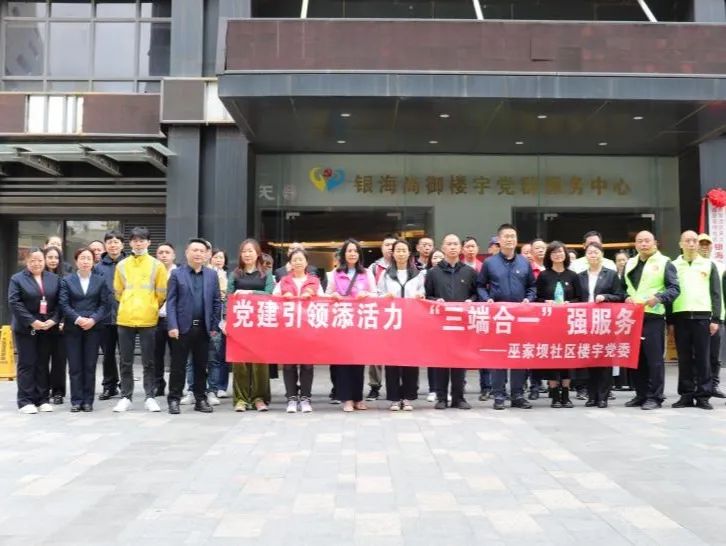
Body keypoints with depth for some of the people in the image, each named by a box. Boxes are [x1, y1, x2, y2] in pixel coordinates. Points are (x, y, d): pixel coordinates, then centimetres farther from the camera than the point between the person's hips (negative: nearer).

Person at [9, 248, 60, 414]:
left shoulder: (54, 279, 9)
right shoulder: (17, 279, 0)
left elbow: (60, 302, 5)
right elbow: (14, 303, -9)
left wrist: (53, 320, -10)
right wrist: (32, 322, -17)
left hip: (48, 328, 3)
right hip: (26, 329, -3)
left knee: (43, 364, 8)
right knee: (27, 364, 0)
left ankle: (43, 399, 14)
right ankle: (25, 401, 5)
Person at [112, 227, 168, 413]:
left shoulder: (156, 265, 1)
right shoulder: (122, 265, 7)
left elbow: (162, 293, 3)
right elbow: (117, 291, 13)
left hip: (148, 320, -2)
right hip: (125, 319, 2)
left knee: (149, 361, 3)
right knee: (126, 362, 8)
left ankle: (150, 397, 10)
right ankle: (126, 397, 15)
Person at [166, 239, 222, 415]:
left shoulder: (212, 275, 9)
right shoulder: (177, 274, 2)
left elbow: (217, 302, 8)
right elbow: (171, 302, -2)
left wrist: (215, 326, 2)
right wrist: (172, 326, -11)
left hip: (203, 328, 2)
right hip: (182, 327, -2)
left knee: (201, 366, 9)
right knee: (178, 366, 3)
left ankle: (201, 399, 17)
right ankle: (174, 399, 11)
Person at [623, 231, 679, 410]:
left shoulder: (664, 262, 1)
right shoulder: (630, 263, 18)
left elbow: (674, 288, -6)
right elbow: (624, 287, 21)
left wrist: (658, 298, -22)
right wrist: (626, 298, 0)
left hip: (653, 316, -5)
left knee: (654, 358, -4)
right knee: (637, 357, 8)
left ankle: (654, 396, 3)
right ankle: (641, 394, 16)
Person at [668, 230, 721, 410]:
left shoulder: (709, 265, 9)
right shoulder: (673, 266, 10)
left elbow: (716, 293, 6)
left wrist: (715, 319, -2)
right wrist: (670, 320, 2)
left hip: (702, 316, -1)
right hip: (680, 317, 1)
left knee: (702, 358, 0)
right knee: (684, 358, 3)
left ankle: (703, 396, 4)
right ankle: (686, 395, 9)